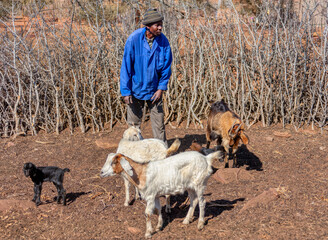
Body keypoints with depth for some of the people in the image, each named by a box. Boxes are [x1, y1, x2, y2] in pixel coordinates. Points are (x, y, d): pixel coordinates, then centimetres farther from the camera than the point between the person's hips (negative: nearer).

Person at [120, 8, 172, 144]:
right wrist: (126, 92, -11)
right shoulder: (134, 39, -16)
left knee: (159, 122, 6)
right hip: (136, 88, -2)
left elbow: (166, 66, 2)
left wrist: (161, 88, -5)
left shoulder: (163, 41, -8)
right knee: (134, 123, 9)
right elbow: (126, 66, -11)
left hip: (154, 90, 2)